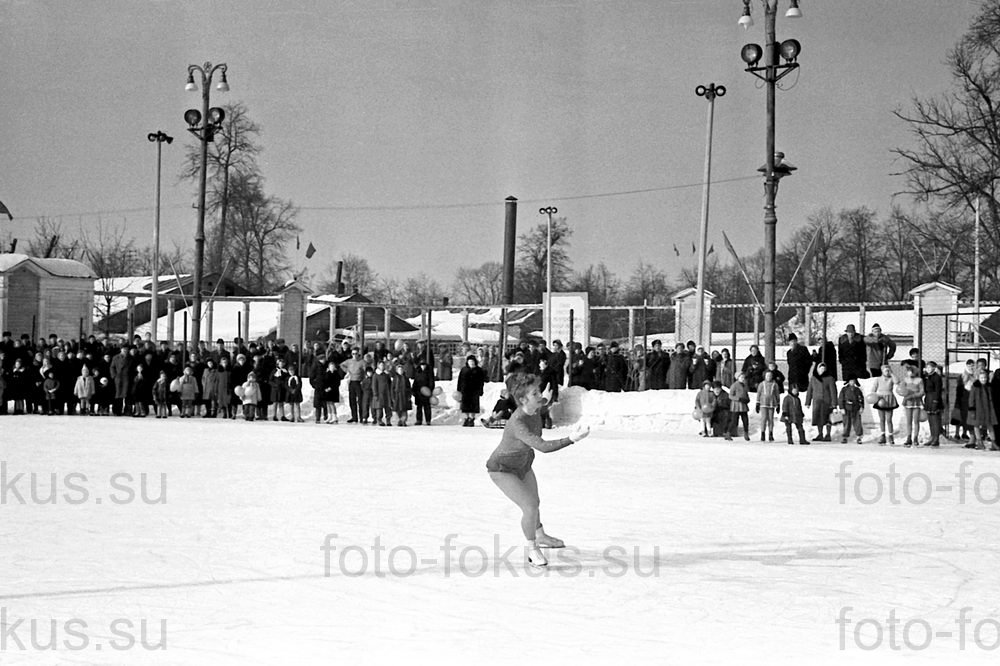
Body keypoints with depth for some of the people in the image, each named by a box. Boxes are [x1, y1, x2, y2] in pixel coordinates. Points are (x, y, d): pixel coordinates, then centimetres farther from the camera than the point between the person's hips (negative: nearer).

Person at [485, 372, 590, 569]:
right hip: (502, 470, -8)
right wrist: (571, 439, -56)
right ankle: (532, 550, 8)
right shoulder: (517, 424, -43)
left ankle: (540, 537, 52)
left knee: (534, 502, 24)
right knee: (530, 507, -16)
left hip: (522, 465, 8)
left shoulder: (535, 411, -18)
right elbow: (542, 446, -50)